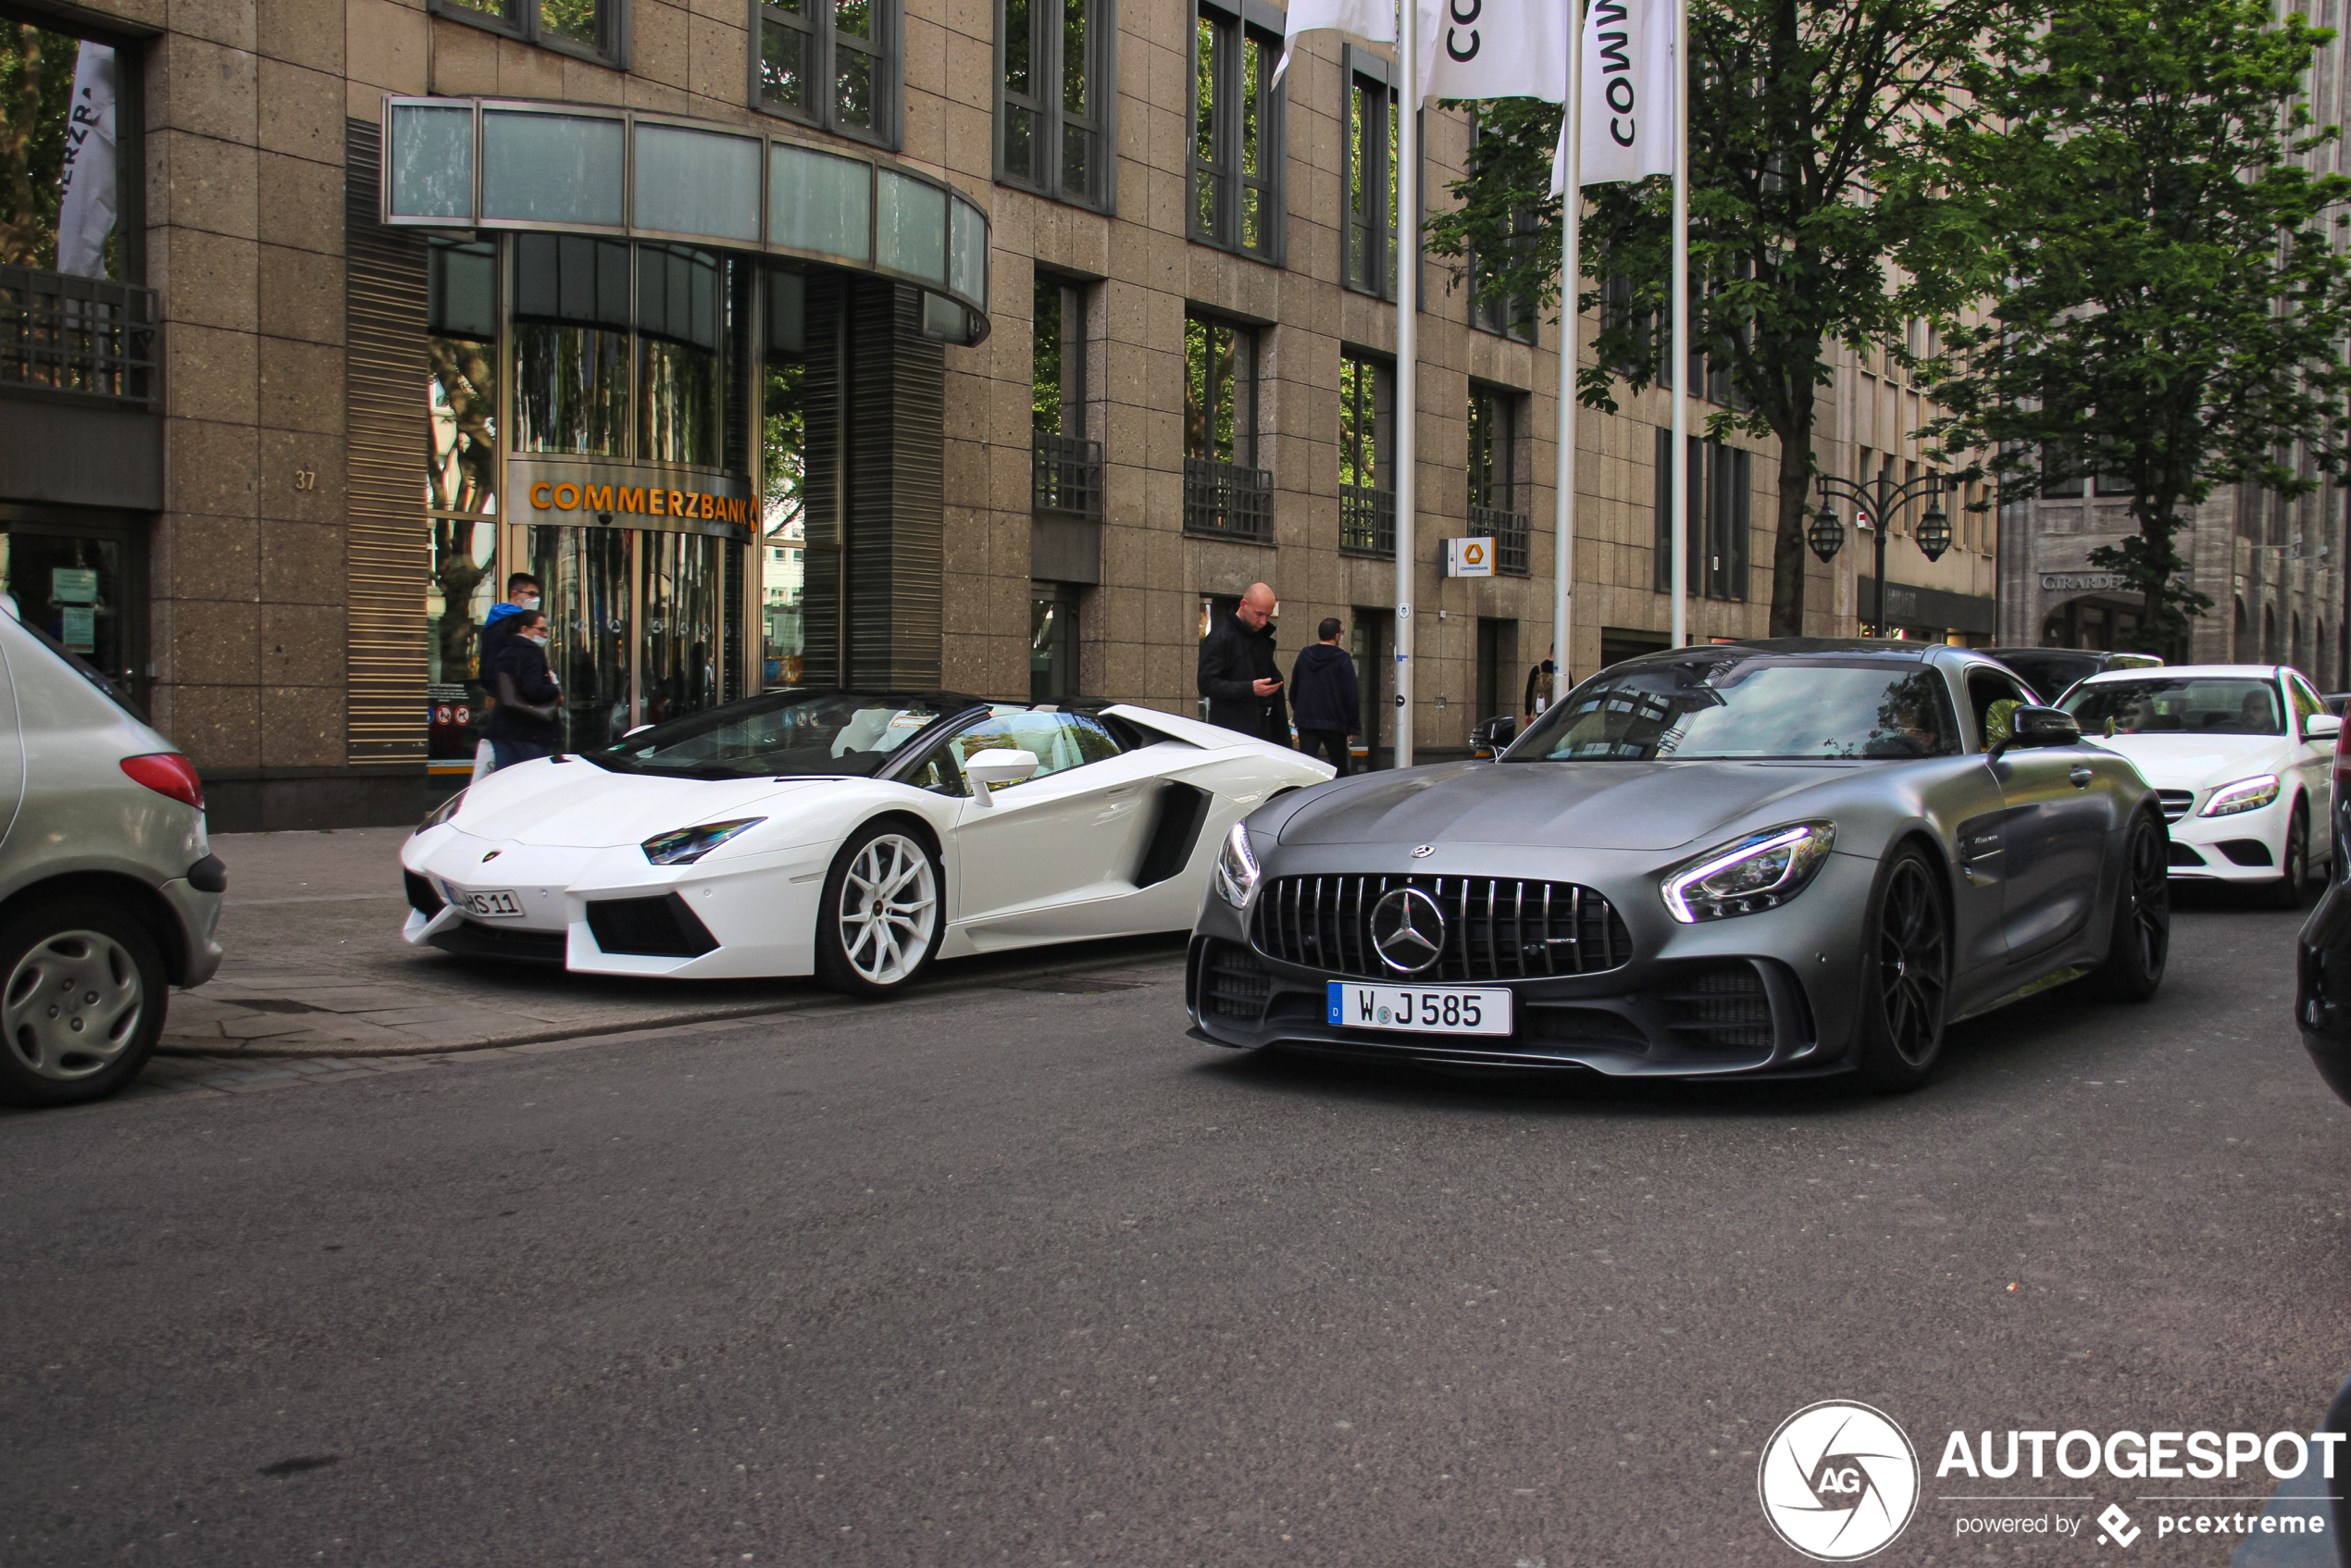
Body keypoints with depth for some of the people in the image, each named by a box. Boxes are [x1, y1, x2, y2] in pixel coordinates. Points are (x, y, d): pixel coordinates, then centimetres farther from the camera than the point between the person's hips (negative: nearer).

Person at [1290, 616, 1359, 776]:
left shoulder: (1304, 656, 6)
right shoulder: (1342, 659, -9)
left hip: (1306, 722, 3)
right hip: (1334, 723, -3)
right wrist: (1354, 725, -4)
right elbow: (1351, 694, -10)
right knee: (1340, 769, 10)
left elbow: (1293, 689, 15)